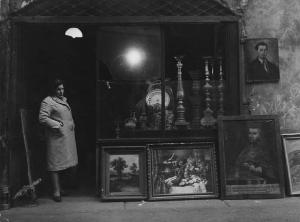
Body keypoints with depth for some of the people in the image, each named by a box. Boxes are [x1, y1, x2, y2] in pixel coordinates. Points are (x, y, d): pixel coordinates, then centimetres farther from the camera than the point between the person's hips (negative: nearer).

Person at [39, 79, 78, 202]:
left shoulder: (64, 100, 18)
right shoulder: (47, 102, -9)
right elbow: (42, 118, -16)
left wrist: (72, 126, 14)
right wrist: (56, 124, -19)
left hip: (68, 136, 9)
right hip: (56, 137, -9)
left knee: (64, 163, 13)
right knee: (56, 164, -4)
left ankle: (60, 188, 24)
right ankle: (56, 192, 0)